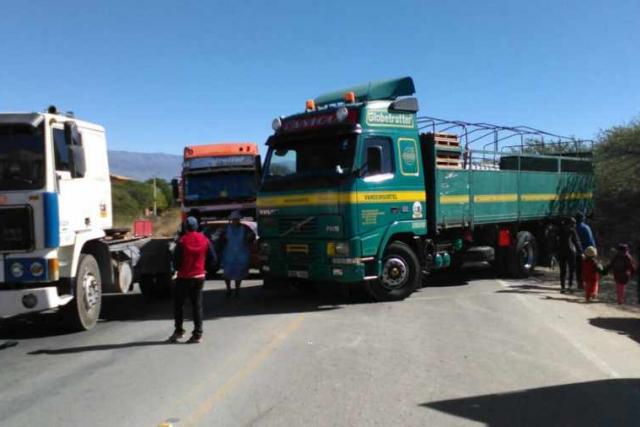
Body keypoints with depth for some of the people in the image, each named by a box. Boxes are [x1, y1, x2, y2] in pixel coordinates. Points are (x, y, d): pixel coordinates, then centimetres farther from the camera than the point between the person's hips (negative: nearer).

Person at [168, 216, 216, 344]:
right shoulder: (205, 240, -1)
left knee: (178, 304, 13)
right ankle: (197, 334, 6)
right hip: (199, 277, 3)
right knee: (197, 305, 8)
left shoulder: (182, 241, -12)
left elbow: (176, 260, -11)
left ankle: (178, 331, 11)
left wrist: (177, 268, 10)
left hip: (184, 277, -3)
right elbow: (212, 259, 2)